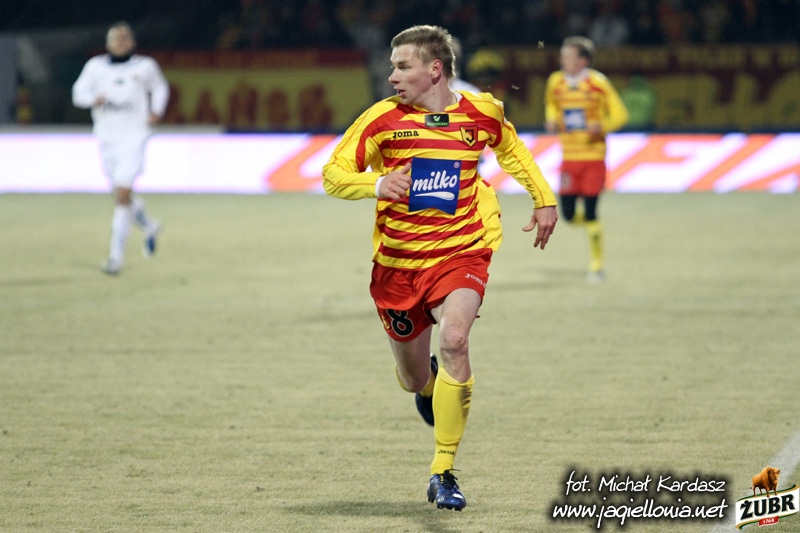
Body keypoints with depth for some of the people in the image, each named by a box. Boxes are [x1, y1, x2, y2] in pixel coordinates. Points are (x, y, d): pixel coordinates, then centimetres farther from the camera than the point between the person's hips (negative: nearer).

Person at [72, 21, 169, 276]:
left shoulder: (144, 67, 1)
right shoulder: (96, 66, 2)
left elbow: (160, 87, 18)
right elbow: (78, 92, 1)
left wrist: (157, 111, 1)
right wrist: (93, 99, -20)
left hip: (133, 137, -3)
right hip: (107, 138, 4)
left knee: (122, 194, -15)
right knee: (122, 195, 14)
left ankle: (116, 255, -13)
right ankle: (148, 226, 45)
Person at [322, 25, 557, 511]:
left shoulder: (482, 113, -3)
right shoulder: (383, 119, -8)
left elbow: (511, 149, 20)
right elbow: (333, 175, -8)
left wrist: (543, 198, 15)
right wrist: (375, 184, -27)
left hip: (460, 253, -1)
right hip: (397, 261, 1)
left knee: (454, 339, -28)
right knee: (415, 377, 11)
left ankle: (443, 472, -18)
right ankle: (430, 384, 54)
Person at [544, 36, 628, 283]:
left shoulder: (598, 83, -9)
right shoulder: (555, 82, 3)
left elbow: (619, 114, -4)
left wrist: (601, 126, -23)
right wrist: (551, 121, 2)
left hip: (593, 157, -4)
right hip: (569, 157, 4)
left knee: (590, 213, -5)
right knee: (568, 214, -2)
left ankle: (597, 266, 10)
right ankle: (590, 223, 34)